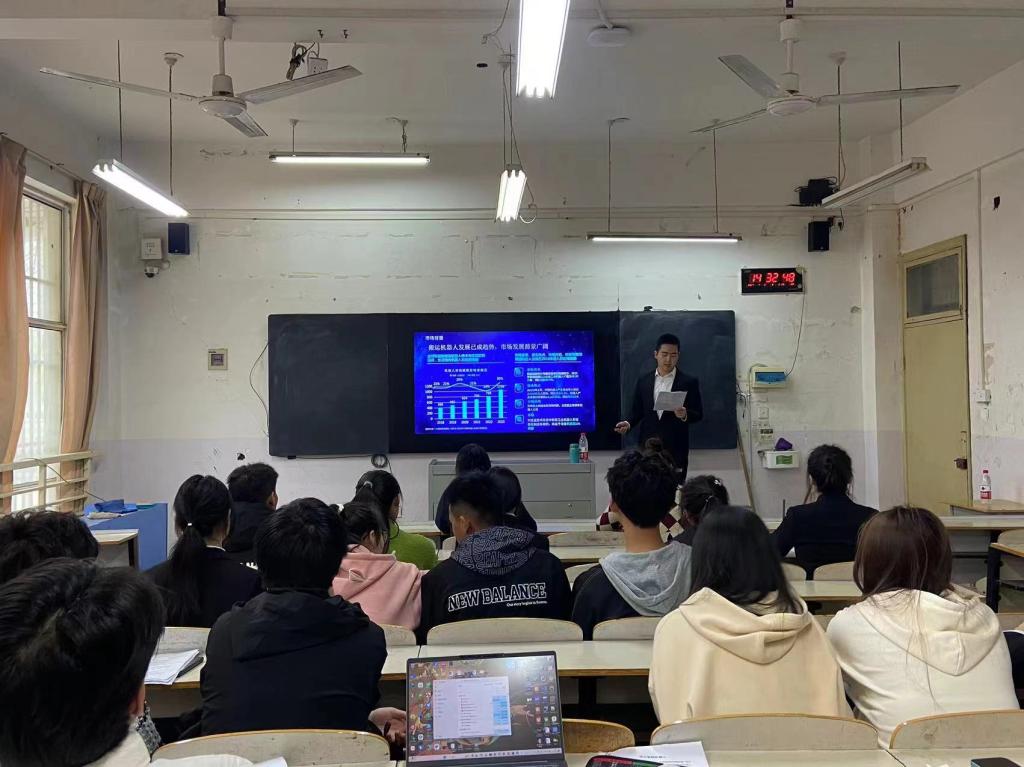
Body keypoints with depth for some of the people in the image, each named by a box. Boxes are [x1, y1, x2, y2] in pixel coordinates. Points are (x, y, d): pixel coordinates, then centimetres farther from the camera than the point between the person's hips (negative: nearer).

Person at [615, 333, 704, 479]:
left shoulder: (689, 382, 2)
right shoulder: (643, 381, 11)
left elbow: (699, 414, 2)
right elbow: (637, 410, 14)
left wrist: (685, 415, -19)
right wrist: (628, 423, -6)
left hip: (675, 449, -2)